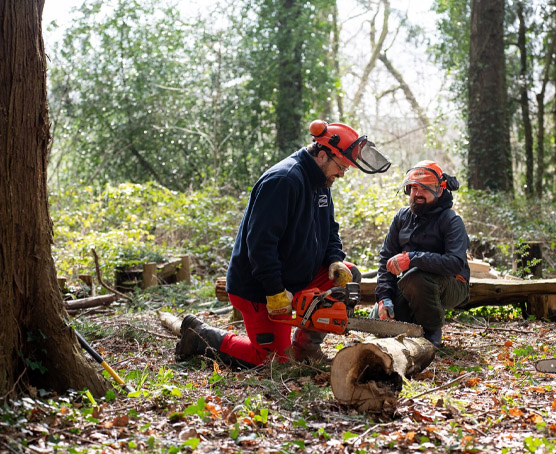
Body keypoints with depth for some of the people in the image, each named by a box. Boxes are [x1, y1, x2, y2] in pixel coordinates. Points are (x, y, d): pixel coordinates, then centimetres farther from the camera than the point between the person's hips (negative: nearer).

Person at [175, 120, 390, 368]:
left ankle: (306, 345, 7)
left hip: (296, 277, 9)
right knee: (274, 358, -4)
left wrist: (335, 260, -5)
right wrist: (275, 291, -27)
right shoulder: (283, 180, -24)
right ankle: (200, 334, 8)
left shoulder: (320, 183, 8)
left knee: (348, 275, 0)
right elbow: (260, 240, -28)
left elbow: (329, 230, 17)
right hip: (258, 289, -9)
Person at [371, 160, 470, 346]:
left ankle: (433, 332, -11)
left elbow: (456, 263, -28)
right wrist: (384, 296, -10)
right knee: (378, 318, -13)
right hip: (408, 288, 6)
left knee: (414, 278, -36)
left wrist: (412, 258, -35)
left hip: (450, 288, -6)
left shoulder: (451, 221, -13)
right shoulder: (402, 217, 6)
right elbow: (386, 257, 4)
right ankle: (416, 322, 17)